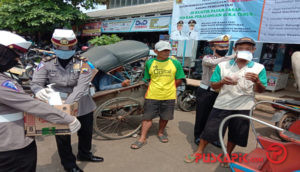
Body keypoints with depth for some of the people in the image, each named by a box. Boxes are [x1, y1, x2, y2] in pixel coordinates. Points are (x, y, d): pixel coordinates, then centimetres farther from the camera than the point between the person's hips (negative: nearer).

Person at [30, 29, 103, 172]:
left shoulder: (82, 63, -11)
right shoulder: (46, 63, -7)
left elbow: (82, 87, -22)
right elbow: (35, 83, -8)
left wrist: (68, 103, -36)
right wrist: (39, 90, -34)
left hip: (82, 105, 1)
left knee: (86, 132, 19)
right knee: (63, 137, 12)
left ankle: (84, 154, 49)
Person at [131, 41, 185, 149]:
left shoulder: (175, 63, -1)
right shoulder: (149, 63, 0)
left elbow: (179, 80, 5)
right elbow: (147, 79, 9)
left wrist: (167, 88, 1)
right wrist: (155, 87, 0)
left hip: (169, 96, 1)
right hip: (152, 96, 0)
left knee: (165, 117, 14)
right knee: (147, 117, 4)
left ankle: (160, 133, 38)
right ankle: (142, 138, 16)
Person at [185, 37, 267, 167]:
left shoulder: (259, 68, 0)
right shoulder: (222, 65, 0)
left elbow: (260, 90, 1)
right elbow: (213, 85, 1)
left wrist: (257, 81, -21)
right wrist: (222, 82, -21)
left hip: (243, 108, 1)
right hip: (222, 105, 0)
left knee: (235, 135, 15)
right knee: (209, 129, 5)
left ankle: (227, 155, 39)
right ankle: (199, 151, 27)